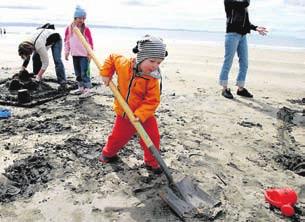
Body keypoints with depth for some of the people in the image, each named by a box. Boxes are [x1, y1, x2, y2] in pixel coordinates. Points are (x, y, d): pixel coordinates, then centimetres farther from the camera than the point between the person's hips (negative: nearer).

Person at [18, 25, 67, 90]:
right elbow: (26, 58, 0)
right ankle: (36, 75, 10)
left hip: (56, 39, -8)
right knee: (35, 57, -5)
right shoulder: (27, 44, -18)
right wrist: (22, 71, 1)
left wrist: (39, 76, -34)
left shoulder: (39, 46, -41)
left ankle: (63, 82, -24)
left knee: (57, 60, -22)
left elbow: (45, 63, -36)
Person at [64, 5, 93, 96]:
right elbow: (66, 40, 10)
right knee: (78, 73, 13)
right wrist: (66, 52, 9)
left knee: (84, 72, -5)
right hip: (74, 54, 5)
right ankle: (81, 87, 25)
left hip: (84, 54, -5)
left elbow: (90, 41, -7)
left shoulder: (86, 29, -9)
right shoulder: (69, 28, 2)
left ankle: (87, 88, 3)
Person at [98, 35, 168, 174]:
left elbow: (152, 101, -21)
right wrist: (105, 74, -2)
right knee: (118, 137, 16)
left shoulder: (153, 79, -22)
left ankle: (151, 162, 17)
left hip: (144, 114, -1)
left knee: (153, 138, -6)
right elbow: (112, 58, 5)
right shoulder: (123, 64, -17)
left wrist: (140, 115, -32)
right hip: (123, 113, 2)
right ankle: (108, 153, 45)